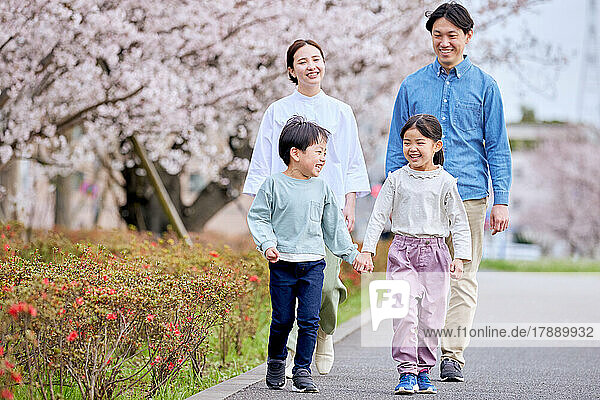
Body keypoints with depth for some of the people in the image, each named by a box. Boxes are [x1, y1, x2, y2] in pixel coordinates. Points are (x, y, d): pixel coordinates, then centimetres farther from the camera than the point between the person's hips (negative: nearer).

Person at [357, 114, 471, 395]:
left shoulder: (445, 182, 1)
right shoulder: (396, 179, 4)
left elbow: (460, 223, 4)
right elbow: (378, 217, 5)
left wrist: (460, 257, -6)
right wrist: (367, 250, -2)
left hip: (435, 253, 0)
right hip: (402, 251, 0)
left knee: (431, 316, 2)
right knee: (405, 314, -10)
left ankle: (424, 370, 15)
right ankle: (407, 371, -4)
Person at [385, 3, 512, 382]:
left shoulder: (484, 86, 7)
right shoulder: (412, 86, 10)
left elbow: (498, 147, 7)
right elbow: (398, 147, 15)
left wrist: (501, 200, -1)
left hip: (468, 194, -1)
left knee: (463, 277, -2)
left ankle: (452, 355, 2)